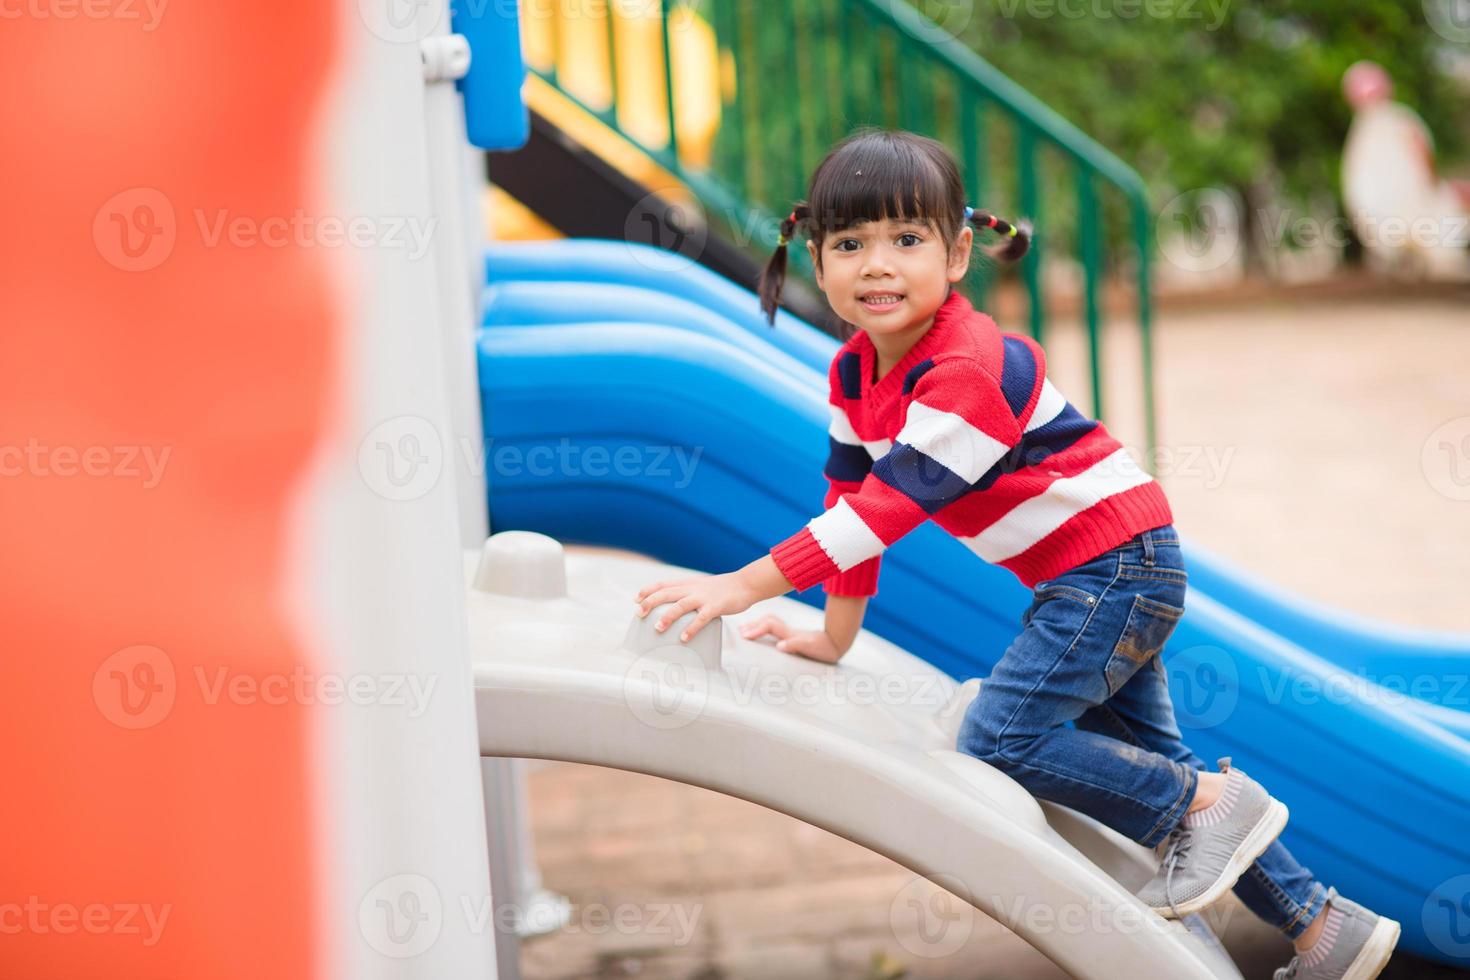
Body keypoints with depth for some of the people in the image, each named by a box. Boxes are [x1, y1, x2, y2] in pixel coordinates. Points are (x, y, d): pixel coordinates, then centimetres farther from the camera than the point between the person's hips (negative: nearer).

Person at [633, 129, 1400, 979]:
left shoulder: (971, 370, -27)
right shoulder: (855, 372, 2)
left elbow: (890, 505, -30)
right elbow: (853, 494, 10)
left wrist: (745, 586, -31)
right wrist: (836, 637, 10)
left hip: (1117, 564, -10)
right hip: (1083, 579, 10)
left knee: (1001, 738, -17)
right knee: (1145, 763, 14)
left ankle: (1213, 801, -3)